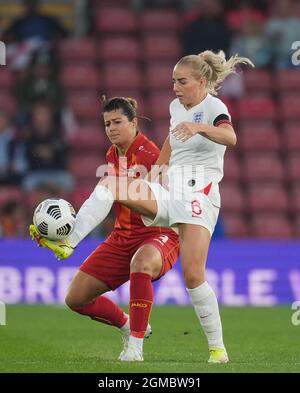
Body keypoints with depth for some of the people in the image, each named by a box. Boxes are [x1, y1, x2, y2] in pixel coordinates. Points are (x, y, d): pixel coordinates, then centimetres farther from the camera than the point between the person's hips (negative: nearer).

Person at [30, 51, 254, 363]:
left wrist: (200, 127, -47)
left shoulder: (213, 106, -7)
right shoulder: (176, 106, 15)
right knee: (109, 184, -18)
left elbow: (230, 138, -29)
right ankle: (67, 243, -27)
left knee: (193, 275, -15)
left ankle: (217, 347, -3)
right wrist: (151, 181, 34)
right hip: (168, 191, 7)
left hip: (199, 195, -6)